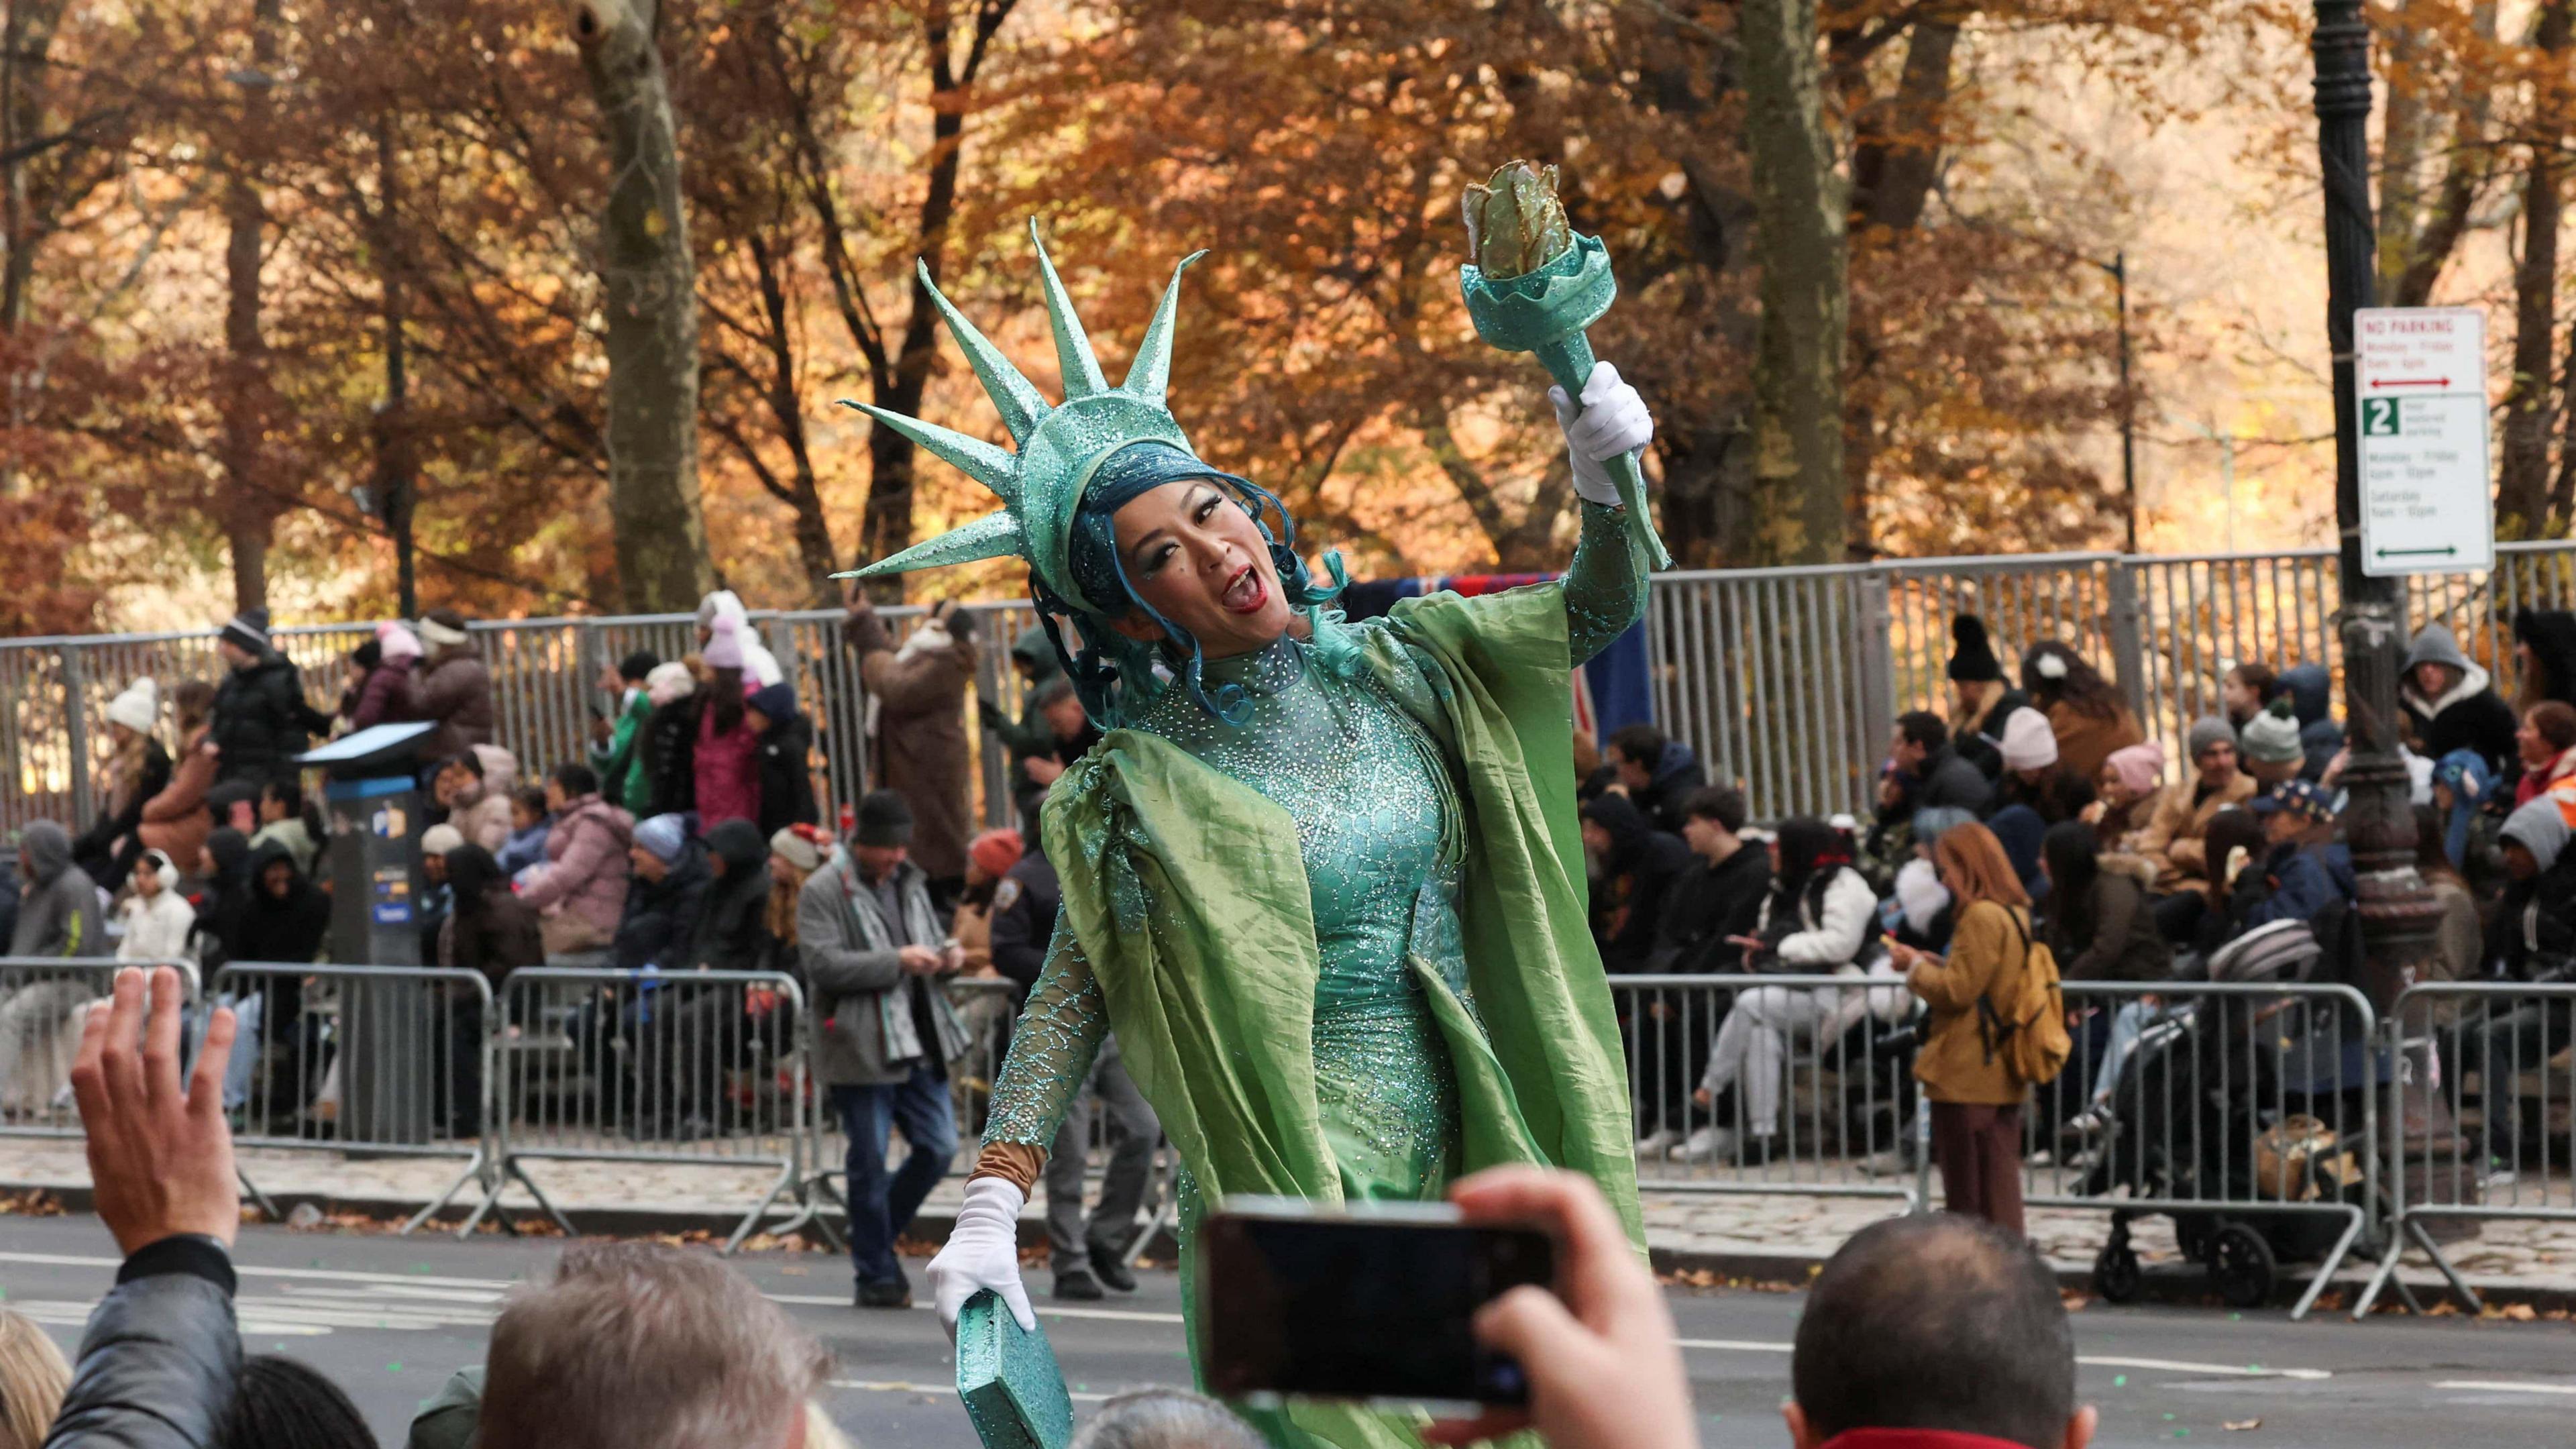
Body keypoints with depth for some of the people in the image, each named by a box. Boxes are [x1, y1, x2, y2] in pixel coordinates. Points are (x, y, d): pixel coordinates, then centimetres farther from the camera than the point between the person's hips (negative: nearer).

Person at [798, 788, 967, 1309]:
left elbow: (931, 939, 28)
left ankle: (876, 1240, 23)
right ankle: (876, 1275, 10)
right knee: (870, 1163, 0)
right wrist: (896, 962, -21)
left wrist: (945, 957, 3)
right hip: (861, 1048, -7)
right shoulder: (825, 891, -8)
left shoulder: (909, 883, 15)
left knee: (939, 1148, 4)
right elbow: (821, 963, -18)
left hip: (918, 1042, 7)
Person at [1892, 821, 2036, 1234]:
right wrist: (1936, 965, 12)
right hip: (2002, 1075, 9)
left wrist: (1915, 966, -3)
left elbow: (1958, 991, -18)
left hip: (1967, 1076, -9)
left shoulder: (1981, 916, -17)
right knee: (1999, 1187, 13)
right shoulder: (2014, 913, 13)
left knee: (1968, 1197, -3)